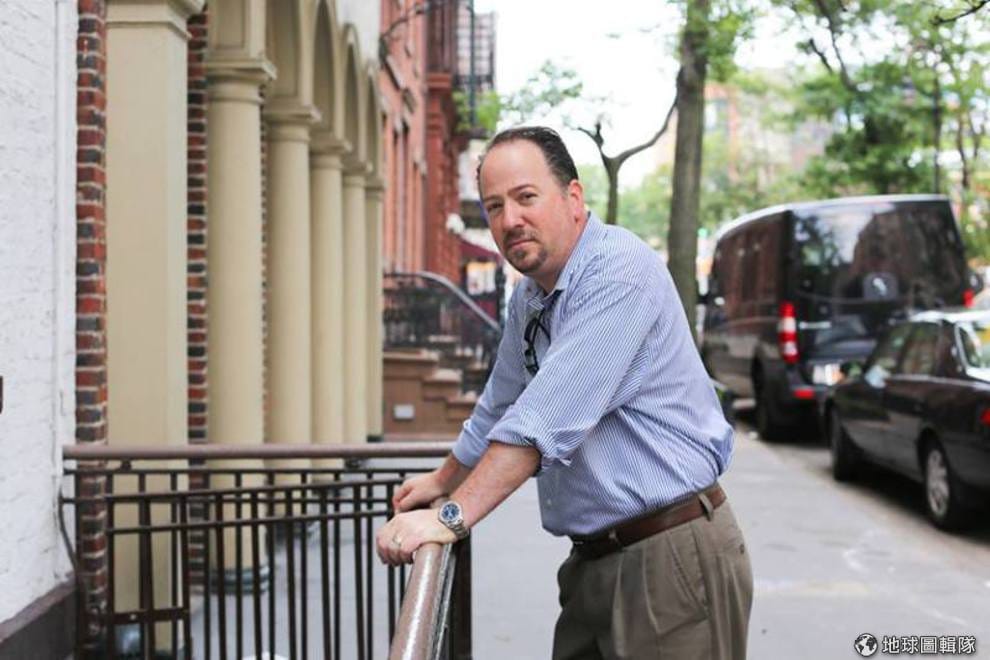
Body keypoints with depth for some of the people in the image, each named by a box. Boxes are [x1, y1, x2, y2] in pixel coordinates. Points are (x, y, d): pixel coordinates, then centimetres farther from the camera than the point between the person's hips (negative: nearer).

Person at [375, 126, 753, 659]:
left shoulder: (618, 272, -17)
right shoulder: (528, 299, 11)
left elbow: (546, 419, -26)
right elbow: (498, 411, 28)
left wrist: (452, 518, -27)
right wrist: (442, 482, 39)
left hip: (670, 556, -8)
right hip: (593, 563, 8)